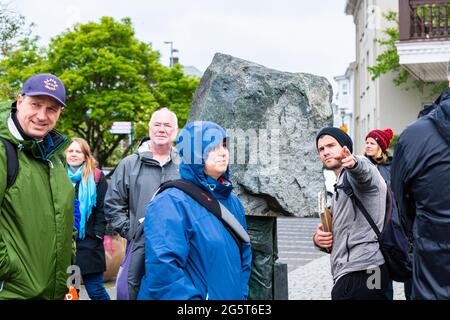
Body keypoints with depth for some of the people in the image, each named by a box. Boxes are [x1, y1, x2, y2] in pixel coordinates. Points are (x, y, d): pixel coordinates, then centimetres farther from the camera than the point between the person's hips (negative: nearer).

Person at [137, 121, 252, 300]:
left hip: (232, 295, 7)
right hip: (195, 296, -7)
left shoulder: (232, 200, 6)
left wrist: (241, 293, 5)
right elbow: (162, 269, -28)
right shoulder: (172, 204, -18)